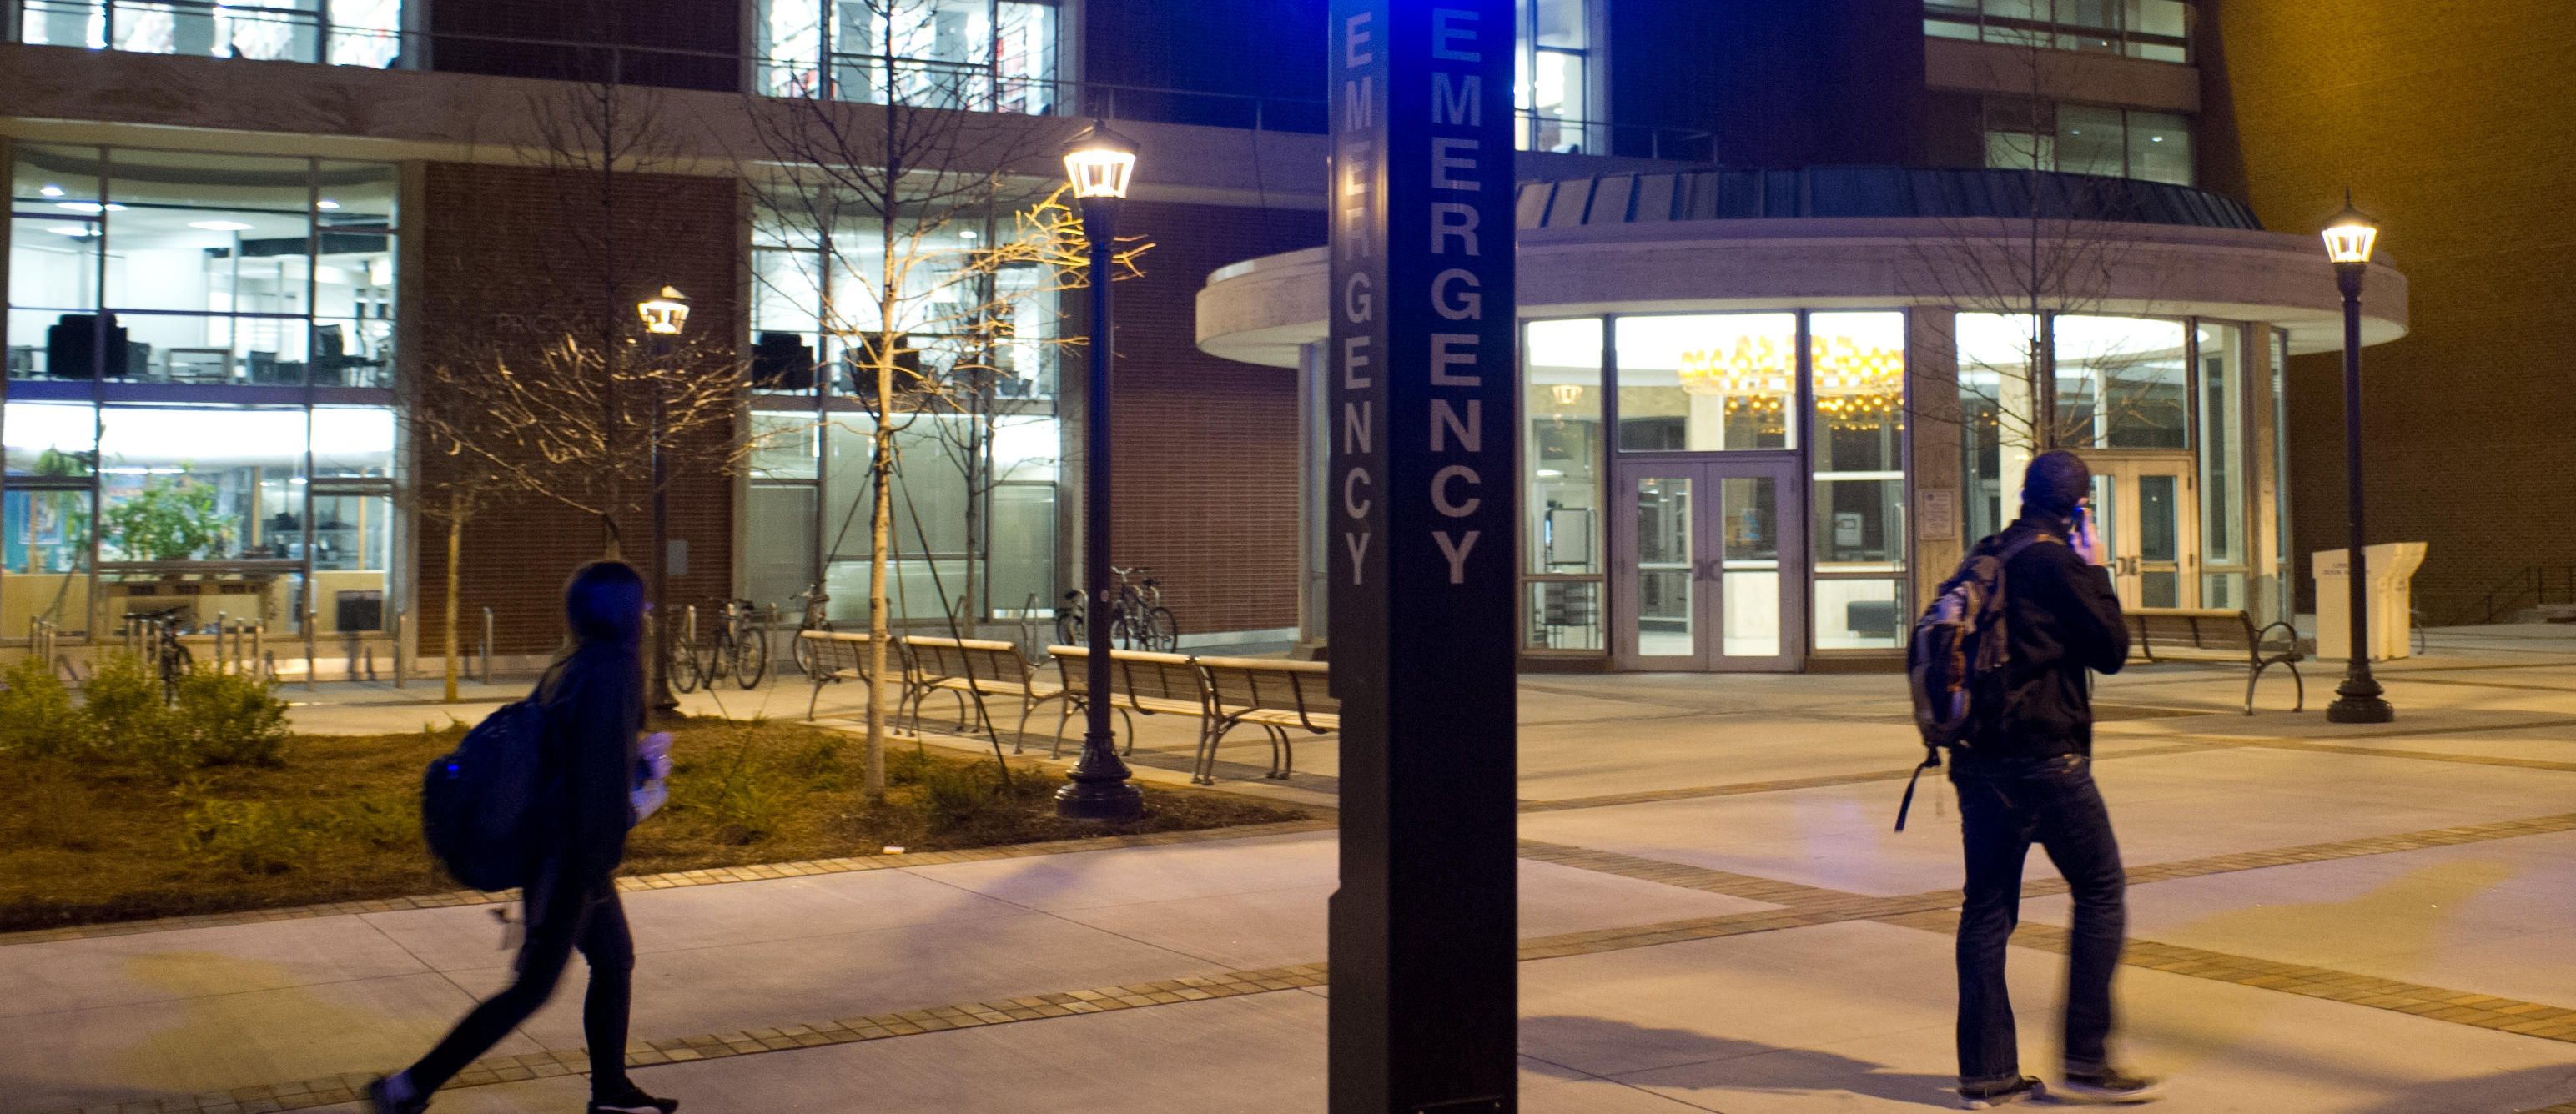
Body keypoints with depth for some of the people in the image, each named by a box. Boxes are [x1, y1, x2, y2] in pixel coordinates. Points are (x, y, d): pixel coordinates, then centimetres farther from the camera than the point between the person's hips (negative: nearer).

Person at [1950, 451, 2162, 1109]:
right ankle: (2086, 1060, 3)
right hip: (2045, 758, -7)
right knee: (2101, 891, 5)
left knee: (1987, 906, 8)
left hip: (1978, 758, 7)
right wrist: (2097, 572, 5)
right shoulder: (2056, 561, -10)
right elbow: (2112, 649, -6)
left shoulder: (1983, 558, 14)